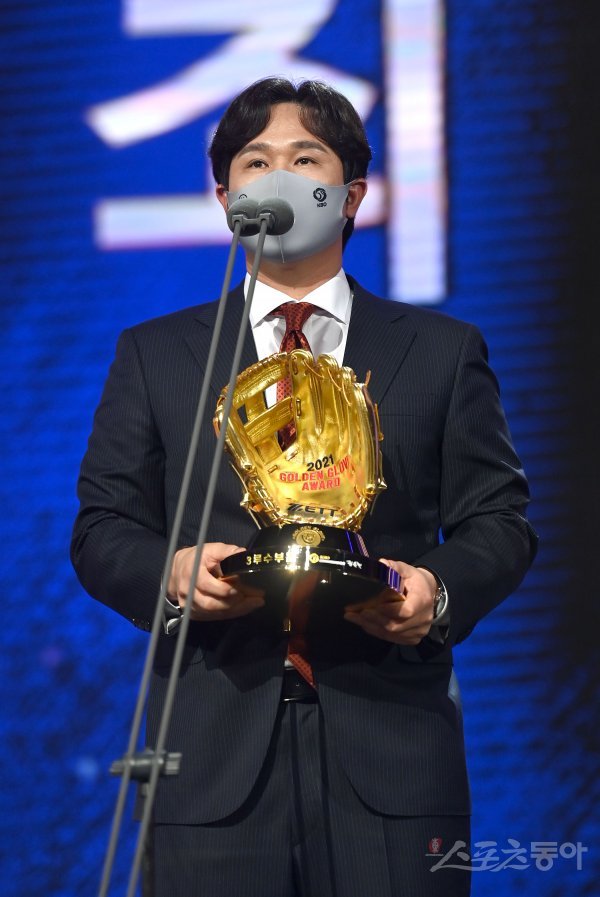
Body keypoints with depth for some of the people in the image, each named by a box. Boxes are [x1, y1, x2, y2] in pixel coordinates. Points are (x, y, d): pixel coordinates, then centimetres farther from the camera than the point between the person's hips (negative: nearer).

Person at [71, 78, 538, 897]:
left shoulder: (441, 352, 15)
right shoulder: (155, 355, 16)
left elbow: (500, 522, 11)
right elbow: (103, 530, 11)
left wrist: (442, 591, -11)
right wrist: (171, 574, -11)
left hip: (391, 756, 0)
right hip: (215, 759, 0)